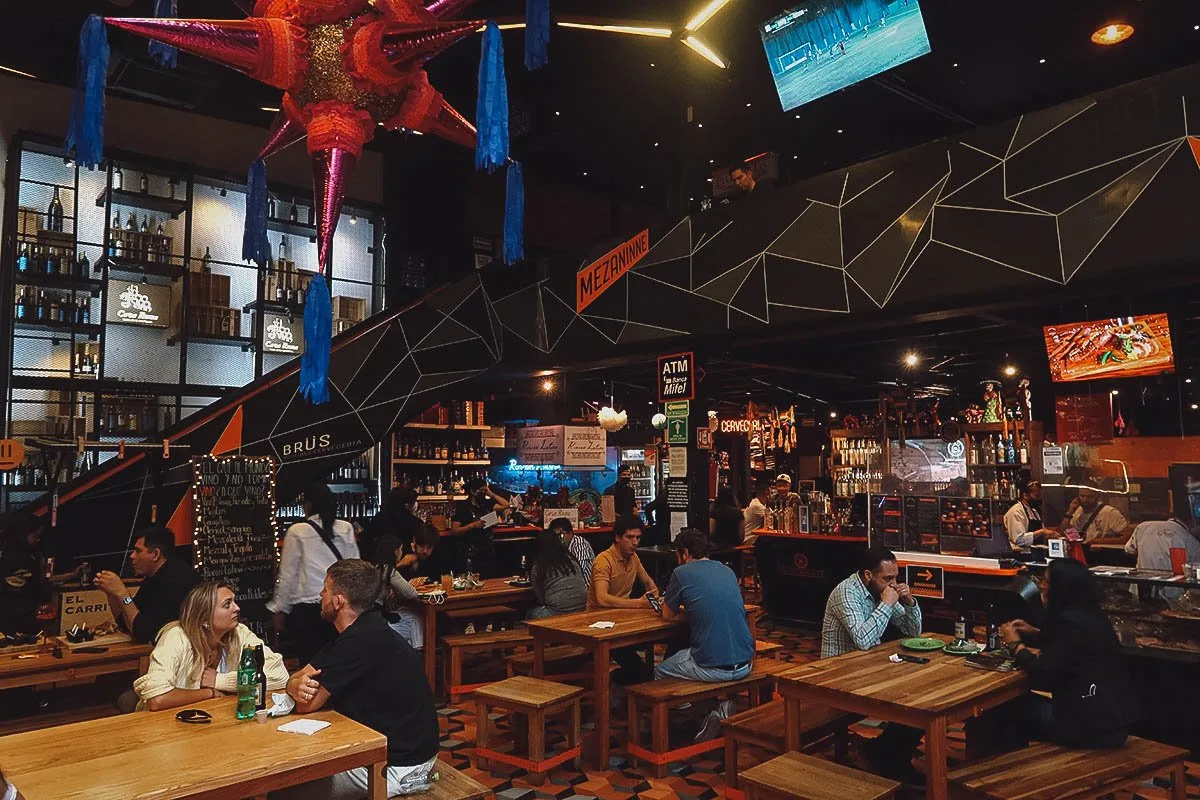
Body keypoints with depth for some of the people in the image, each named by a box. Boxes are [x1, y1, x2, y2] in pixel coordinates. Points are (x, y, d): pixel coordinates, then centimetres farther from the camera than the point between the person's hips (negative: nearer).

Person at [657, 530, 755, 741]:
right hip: (745, 664, 6)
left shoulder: (682, 573, -4)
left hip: (713, 667, -6)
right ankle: (721, 705, 13)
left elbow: (668, 615, 8)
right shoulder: (727, 571, 13)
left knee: (659, 673, 20)